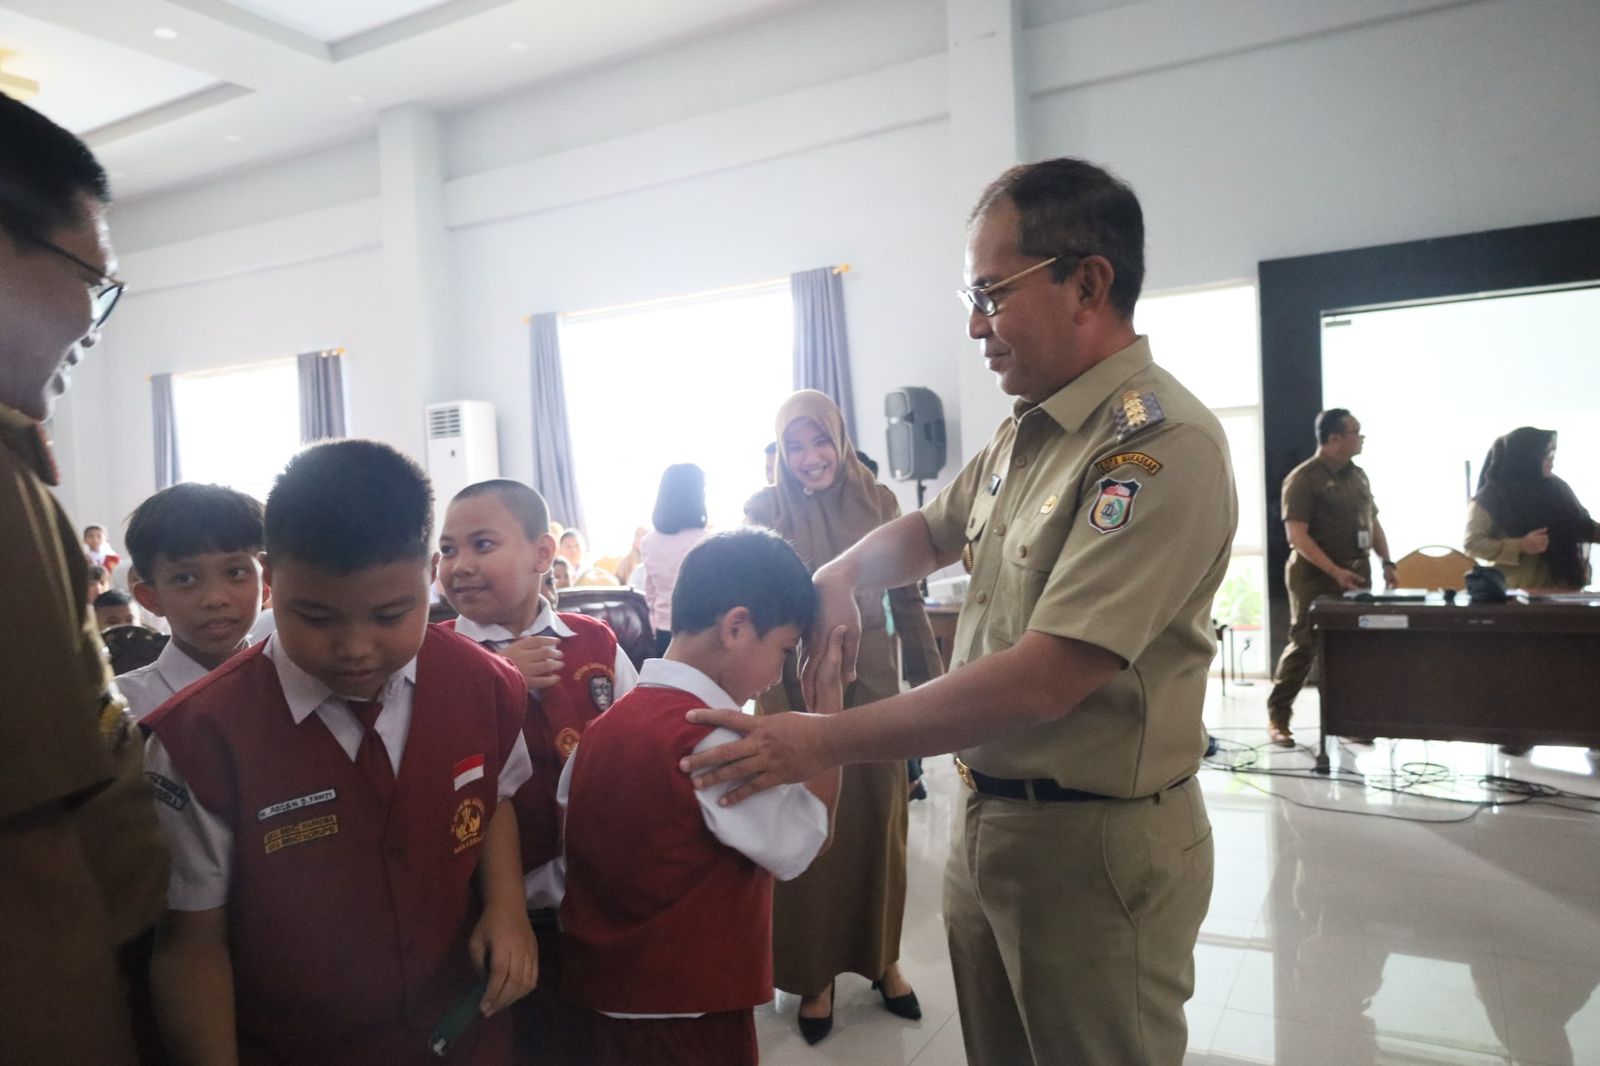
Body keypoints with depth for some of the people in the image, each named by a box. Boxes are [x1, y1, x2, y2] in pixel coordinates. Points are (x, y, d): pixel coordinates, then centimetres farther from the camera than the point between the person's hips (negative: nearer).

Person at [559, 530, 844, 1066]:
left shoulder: (607, 724, 0)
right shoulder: (715, 740, -24)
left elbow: (566, 841, 6)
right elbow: (802, 843, -17)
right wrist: (828, 700, -15)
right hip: (687, 1014, -7)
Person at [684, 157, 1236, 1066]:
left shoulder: (1160, 444, -23)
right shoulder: (1025, 435, 5)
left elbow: (1041, 682, -28)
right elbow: (934, 529, 21)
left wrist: (823, 743, -23)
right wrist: (841, 576, -1)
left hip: (1095, 843, -8)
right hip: (990, 815, 8)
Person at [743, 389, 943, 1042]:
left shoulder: (876, 501, 1)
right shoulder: (765, 510, -4)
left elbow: (906, 597, 6)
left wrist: (932, 677, 6)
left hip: (872, 679, 2)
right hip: (797, 685, -2)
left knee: (878, 819, 12)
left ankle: (882, 958, 32)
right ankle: (814, 974, 25)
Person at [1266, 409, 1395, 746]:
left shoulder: (1358, 475, 13)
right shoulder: (1303, 478, -10)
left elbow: (1373, 523, 21)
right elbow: (1297, 535, -17)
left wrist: (1386, 562, 9)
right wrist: (1335, 571, -23)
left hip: (1356, 573, 7)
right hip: (1316, 576, -7)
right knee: (1304, 646, -5)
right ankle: (1277, 717, 5)